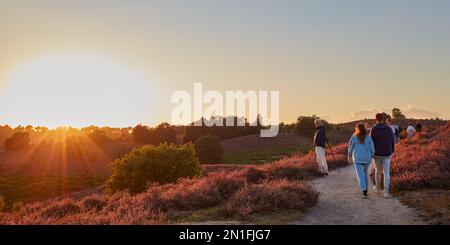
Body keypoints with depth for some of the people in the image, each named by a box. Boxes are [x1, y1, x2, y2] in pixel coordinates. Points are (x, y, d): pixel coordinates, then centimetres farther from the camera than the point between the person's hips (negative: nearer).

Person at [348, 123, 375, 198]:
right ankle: (365, 188, 32)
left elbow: (350, 149, 2)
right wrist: (371, 157, 13)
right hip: (367, 158, 2)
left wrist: (350, 158, 15)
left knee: (360, 175, -3)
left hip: (357, 159, -2)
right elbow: (372, 149, -3)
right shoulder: (369, 137, -2)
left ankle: (364, 191, -16)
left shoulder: (354, 137, -4)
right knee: (365, 173, 22)